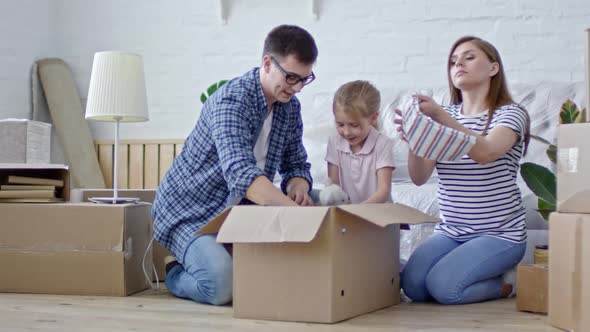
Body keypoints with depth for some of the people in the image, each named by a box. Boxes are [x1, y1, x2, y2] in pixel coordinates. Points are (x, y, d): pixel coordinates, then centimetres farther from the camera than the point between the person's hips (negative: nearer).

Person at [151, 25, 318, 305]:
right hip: (190, 212, -7)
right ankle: (177, 275, 5)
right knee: (222, 285, -29)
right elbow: (240, 174, -38)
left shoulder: (290, 107, 1)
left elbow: (297, 164, 10)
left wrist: (298, 186, -16)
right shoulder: (232, 100, -24)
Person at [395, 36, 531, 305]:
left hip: (499, 234, -5)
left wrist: (441, 116, -36)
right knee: (413, 285, -19)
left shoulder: (510, 114, -4)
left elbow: (486, 153, -27)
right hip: (450, 232, 5)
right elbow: (419, 177, -1)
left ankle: (508, 282, 4)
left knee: (443, 286, -25)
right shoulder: (445, 117, 11)